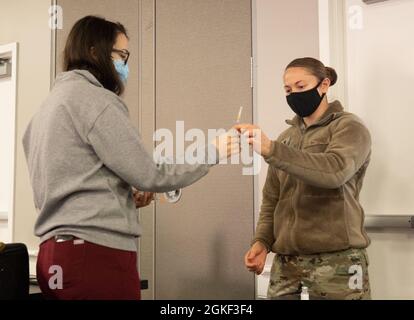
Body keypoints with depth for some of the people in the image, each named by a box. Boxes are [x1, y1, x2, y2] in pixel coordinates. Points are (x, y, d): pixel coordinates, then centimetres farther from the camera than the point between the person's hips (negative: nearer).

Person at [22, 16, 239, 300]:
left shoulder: (50, 105, 17)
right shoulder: (93, 98, -10)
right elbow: (149, 175, -12)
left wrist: (125, 197, 15)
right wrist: (213, 153, -2)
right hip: (97, 253, -9)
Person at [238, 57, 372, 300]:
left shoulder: (349, 127, -1)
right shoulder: (286, 138, 15)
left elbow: (335, 170, -21)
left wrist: (270, 150, -28)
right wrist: (262, 240, -1)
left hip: (336, 259, -4)